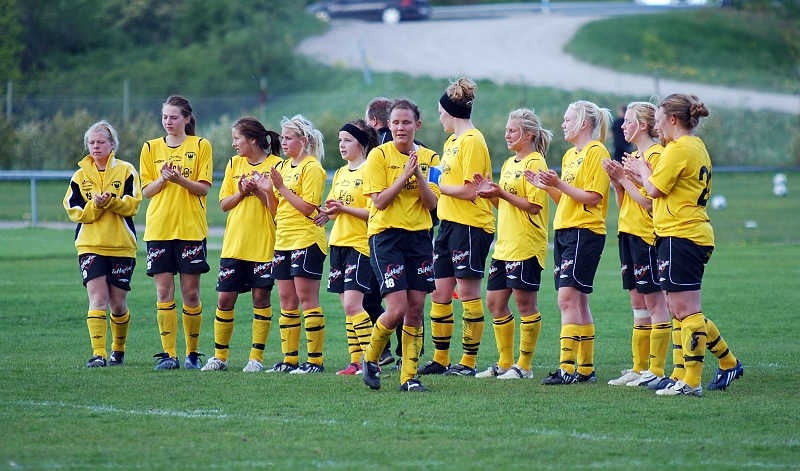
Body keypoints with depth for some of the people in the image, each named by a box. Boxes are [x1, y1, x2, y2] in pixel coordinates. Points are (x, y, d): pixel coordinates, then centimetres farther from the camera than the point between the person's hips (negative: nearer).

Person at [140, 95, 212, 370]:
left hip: (191, 228, -2)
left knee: (191, 293, -1)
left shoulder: (201, 146, 3)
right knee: (164, 292, -3)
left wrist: (181, 179, -19)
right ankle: (168, 354, -2)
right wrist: (162, 179, -12)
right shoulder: (151, 148, 10)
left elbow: (204, 188, -1)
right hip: (159, 229, 2)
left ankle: (192, 353, 9)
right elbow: (146, 191, 8)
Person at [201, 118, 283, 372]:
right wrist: (242, 192, -9)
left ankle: (256, 358, 6)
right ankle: (220, 356, 13)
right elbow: (224, 203, 9)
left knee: (261, 297, 0)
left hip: (264, 244, -4)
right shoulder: (234, 164, 10)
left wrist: (258, 191, -19)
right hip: (234, 243, 4)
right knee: (225, 298, 2)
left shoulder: (276, 165, -5)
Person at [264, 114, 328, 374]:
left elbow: (307, 207, -17)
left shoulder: (311, 168, -9)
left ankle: (315, 360, -4)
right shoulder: (283, 167, 15)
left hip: (307, 240, -8)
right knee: (286, 300, 8)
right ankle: (289, 359, 13)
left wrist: (282, 188, -17)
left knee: (306, 298, -7)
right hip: (283, 240, 8)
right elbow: (276, 207, 16)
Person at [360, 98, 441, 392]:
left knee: (416, 310, 0)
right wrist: (405, 175, -17)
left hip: (420, 236, 4)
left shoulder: (429, 158, 7)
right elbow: (379, 201, -10)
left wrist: (418, 174, -15)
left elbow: (431, 203, -1)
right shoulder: (379, 155, -3)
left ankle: (409, 376, 7)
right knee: (397, 309, -12)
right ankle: (370, 359, 12)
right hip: (386, 235, -4)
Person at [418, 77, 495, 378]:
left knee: (468, 292, -3)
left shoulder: (472, 141, -13)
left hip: (470, 225, -9)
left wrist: (439, 185, -9)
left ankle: (469, 361, 3)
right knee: (440, 293, 9)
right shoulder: (452, 141, 16)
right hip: (449, 223, 9)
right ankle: (440, 359, 17)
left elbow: (469, 190, -18)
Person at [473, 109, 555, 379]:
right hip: (504, 245, 9)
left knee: (525, 302, -3)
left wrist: (502, 193, -20)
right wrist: (491, 193, 5)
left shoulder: (534, 163, -10)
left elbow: (534, 205, -17)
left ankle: (524, 366, 3)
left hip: (526, 245, -9)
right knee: (495, 301, 10)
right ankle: (505, 363, 18)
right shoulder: (509, 164, 17)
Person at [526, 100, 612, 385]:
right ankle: (586, 368, 13)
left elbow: (592, 198, -15)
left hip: (585, 233, -10)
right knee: (578, 302, 10)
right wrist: (547, 186, 6)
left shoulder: (596, 152, -9)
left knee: (568, 298, -15)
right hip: (564, 232, 10)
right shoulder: (570, 155, 18)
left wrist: (559, 184, -21)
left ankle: (567, 368, -16)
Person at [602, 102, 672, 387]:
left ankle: (656, 371, -6)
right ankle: (639, 368, 15)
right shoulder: (632, 157, 16)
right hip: (628, 234, 10)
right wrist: (616, 180, 1)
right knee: (638, 303, 11)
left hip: (647, 235, -10)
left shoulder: (656, 155, -12)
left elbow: (649, 201, -18)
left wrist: (624, 178, -13)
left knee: (653, 301, -6)